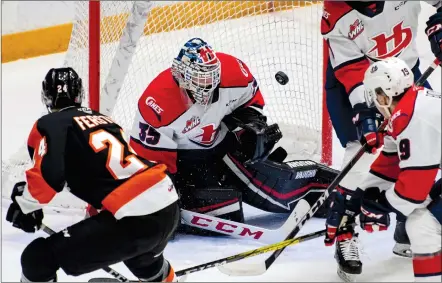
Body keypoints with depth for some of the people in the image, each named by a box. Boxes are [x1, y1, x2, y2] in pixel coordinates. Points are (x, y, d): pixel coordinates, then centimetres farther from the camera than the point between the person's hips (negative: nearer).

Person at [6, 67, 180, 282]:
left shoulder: (51, 124, 2)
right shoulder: (102, 119, 24)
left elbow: (48, 173, -12)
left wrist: (26, 204, 4)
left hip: (135, 218, -8)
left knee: (38, 258, -1)